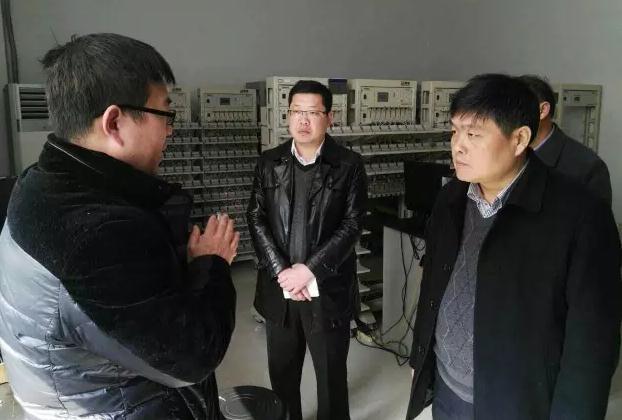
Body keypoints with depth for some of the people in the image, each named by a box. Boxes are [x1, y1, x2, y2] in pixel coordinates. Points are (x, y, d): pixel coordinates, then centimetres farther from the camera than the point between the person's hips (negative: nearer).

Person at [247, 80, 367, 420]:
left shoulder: (349, 165, -4)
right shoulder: (269, 162, 4)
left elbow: (352, 224, -9)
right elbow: (256, 219, 0)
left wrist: (309, 270, -16)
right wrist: (281, 272, -11)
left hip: (328, 289, -2)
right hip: (279, 289, 3)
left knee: (331, 374, 13)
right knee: (281, 371, 18)